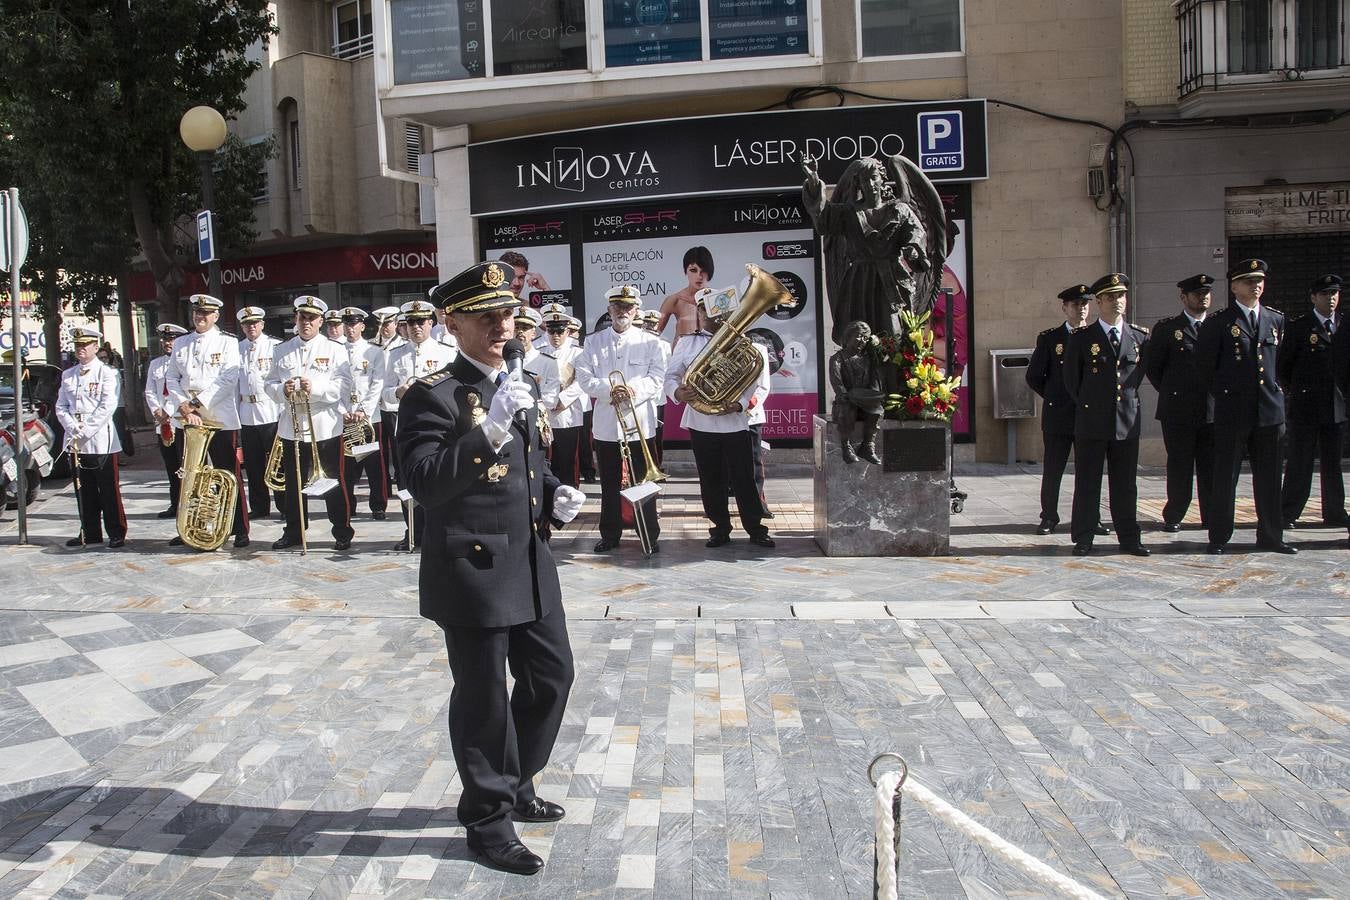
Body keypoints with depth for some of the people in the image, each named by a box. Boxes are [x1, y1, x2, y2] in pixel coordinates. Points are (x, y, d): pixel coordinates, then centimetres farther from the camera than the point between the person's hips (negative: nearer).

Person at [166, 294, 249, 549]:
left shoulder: (228, 343, -1)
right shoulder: (181, 344, 13)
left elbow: (228, 380, -10)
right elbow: (172, 378, 10)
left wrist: (197, 403, -14)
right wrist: (184, 406, -7)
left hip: (221, 420, -5)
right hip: (189, 420, 5)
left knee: (229, 475, -1)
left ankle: (240, 530, 6)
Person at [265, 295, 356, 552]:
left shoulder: (335, 350, 2)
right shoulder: (281, 351, 12)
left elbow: (343, 386, -7)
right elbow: (270, 384, 11)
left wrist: (315, 387, -22)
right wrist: (282, 390, -12)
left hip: (326, 428, -3)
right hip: (292, 427, 3)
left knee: (333, 481, 3)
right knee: (294, 483, 10)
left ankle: (342, 532, 13)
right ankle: (294, 532, 21)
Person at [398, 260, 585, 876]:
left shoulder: (518, 387, 12)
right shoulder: (432, 394, -12)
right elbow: (423, 483, -23)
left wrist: (556, 497, 3)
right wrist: (489, 428, -32)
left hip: (529, 563, 8)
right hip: (473, 570, -8)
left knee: (552, 675, 18)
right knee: (483, 698, 4)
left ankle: (516, 785, 39)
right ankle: (488, 819, 24)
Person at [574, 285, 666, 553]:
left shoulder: (651, 343, 3)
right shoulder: (593, 342, 7)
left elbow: (656, 379, -5)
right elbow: (584, 378, -2)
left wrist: (632, 390, -22)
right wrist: (610, 390, -19)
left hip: (640, 423, -1)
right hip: (606, 424, 2)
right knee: (609, 485, 10)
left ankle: (650, 535, 14)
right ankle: (610, 534, 22)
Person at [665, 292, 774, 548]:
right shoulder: (687, 343, 10)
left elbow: (760, 384, -1)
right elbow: (672, 375, 5)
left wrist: (740, 404, -18)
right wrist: (677, 392, -18)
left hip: (734, 423, -2)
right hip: (700, 423, 2)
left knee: (743, 479, 1)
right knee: (710, 480, 8)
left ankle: (756, 529, 12)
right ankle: (720, 529, 20)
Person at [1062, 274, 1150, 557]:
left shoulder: (1140, 337, 7)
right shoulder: (1081, 338, -1)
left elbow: (1139, 372, 20)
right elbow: (1071, 379, 5)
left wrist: (1129, 397, 13)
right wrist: (1087, 405, 7)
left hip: (1127, 422, 3)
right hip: (1091, 423, -2)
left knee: (1125, 484, 8)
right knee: (1087, 484, 3)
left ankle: (1128, 538, 16)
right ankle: (1083, 539, 9)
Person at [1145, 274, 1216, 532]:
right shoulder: (1166, 328, 1)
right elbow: (1152, 367, 4)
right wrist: (1171, 393, 4)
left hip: (1213, 411, 3)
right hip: (1178, 411, -3)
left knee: (1213, 467, 4)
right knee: (1180, 467, 2)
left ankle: (1212, 517, 13)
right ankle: (1173, 517, 12)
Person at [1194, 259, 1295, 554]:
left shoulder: (1276, 320, 11)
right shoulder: (1218, 323, -3)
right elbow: (1204, 366, 1)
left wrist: (1276, 390, 12)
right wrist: (1222, 392, 3)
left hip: (1270, 410, 4)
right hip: (1232, 412, -4)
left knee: (1270, 477, 8)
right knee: (1225, 477, 1)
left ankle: (1271, 535, 18)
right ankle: (1219, 537, 9)